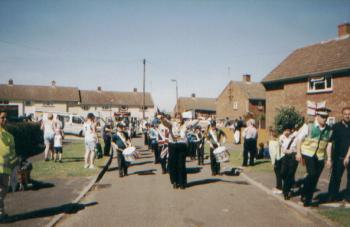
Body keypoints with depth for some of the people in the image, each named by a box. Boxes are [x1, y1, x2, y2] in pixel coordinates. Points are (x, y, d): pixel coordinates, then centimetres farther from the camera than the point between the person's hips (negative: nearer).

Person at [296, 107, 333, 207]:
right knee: (312, 174, -20)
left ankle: (308, 199, 21)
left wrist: (329, 159, 10)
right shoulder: (308, 127, -5)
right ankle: (304, 194, 1)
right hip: (308, 154, -4)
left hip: (320, 157, 4)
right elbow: (299, 139, -1)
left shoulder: (329, 130, 5)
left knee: (315, 179, 6)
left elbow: (329, 145, 11)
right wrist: (298, 153, -6)